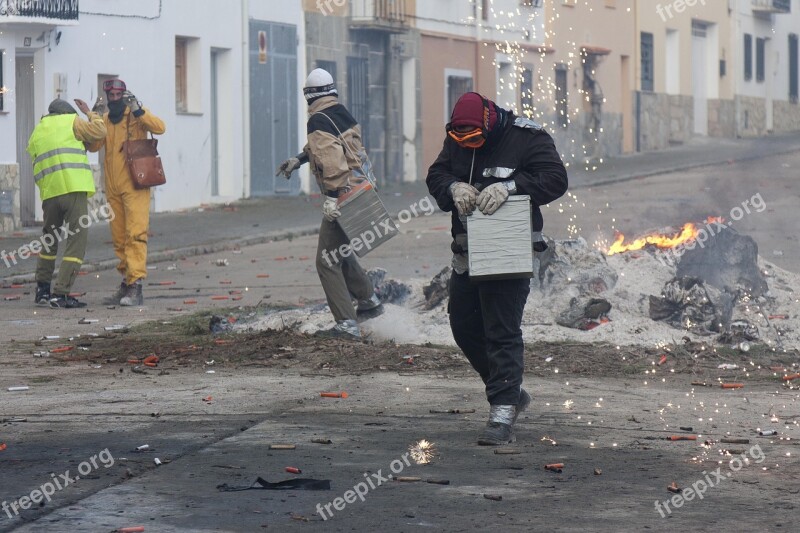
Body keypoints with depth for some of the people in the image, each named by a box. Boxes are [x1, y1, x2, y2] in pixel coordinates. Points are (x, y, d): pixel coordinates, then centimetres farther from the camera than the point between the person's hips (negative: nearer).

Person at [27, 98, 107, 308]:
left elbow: (37, 167, 19)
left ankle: (42, 290, 24)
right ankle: (60, 293, -11)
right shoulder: (71, 122, 6)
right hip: (74, 190, -6)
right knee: (76, 242, -4)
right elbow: (100, 132, 10)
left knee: (49, 241, 22)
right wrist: (89, 113, 23)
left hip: (49, 193, 6)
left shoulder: (37, 133, 21)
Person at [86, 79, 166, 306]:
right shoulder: (105, 119, 14)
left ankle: (136, 286, -19)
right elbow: (93, 145, 3)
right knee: (119, 238, 9)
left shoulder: (135, 113, 0)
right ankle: (127, 283, 17)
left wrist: (137, 110, -23)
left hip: (135, 185, -6)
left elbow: (159, 127, -15)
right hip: (113, 188, 6)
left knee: (136, 234, -14)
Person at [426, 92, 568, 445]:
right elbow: (435, 174, 10)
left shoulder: (528, 138, -12)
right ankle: (511, 393, 30)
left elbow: (555, 179, -17)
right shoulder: (456, 139, 7)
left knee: (502, 332, -11)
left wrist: (509, 186, -28)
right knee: (463, 325, 13)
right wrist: (454, 187, -13)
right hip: (467, 253, 7)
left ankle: (503, 413, -12)